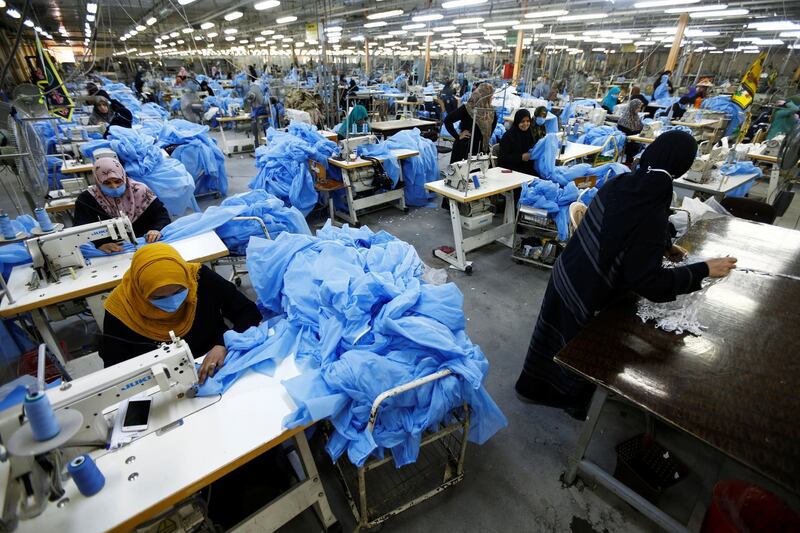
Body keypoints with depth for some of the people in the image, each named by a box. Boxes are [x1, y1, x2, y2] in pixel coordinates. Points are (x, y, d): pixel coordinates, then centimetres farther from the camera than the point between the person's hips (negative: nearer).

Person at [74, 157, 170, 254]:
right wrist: (100, 243, -32)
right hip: (110, 253, 1)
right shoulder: (87, 199, -1)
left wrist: (157, 230, -24)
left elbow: (162, 215, -1)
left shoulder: (139, 191, 0)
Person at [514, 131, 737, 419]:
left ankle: (533, 387, 48)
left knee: (553, 335, 25)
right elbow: (649, 282, -21)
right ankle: (573, 401, 46)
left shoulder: (619, 182, -5)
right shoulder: (652, 214, -26)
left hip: (566, 274, 7)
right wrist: (704, 269, -10)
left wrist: (664, 246, 22)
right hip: (586, 295, -7)